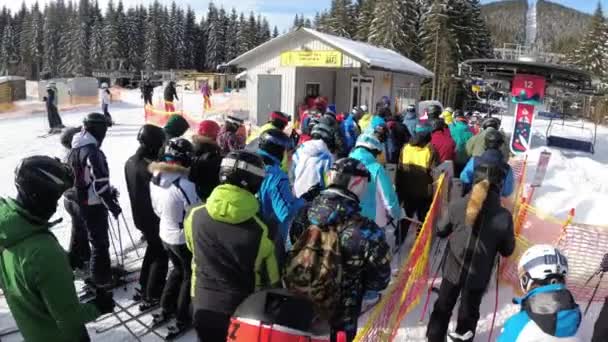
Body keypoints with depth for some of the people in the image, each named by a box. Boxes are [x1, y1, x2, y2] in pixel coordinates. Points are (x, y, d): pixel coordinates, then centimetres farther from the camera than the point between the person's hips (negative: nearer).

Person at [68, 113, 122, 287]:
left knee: (96, 238, 24)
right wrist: (113, 205, -16)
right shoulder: (92, 152, -25)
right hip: (94, 205, -9)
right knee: (100, 241, 6)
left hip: (81, 202, 9)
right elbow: (100, 184, -26)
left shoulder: (75, 149, 6)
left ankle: (102, 271, 40)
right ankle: (101, 279, 19)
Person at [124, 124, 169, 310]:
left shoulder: (131, 162, -1)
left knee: (152, 250, 26)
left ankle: (144, 288, 38)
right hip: (156, 219, -9)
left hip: (140, 216, 9)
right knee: (161, 256, 9)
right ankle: (152, 296, 17)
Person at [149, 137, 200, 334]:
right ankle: (182, 320, 27)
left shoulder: (155, 179, -8)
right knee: (190, 276, 16)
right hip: (185, 239, -6)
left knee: (178, 269, 28)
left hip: (165, 235, 7)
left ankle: (165, 310, 38)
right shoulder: (184, 185, -31)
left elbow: (157, 209, 5)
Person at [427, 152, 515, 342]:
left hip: (453, 269, 1)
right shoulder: (504, 216, -21)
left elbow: (440, 231, -2)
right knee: (469, 310, 24)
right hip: (478, 275, -1)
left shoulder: (457, 205, -18)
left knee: (443, 306, 22)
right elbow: (508, 250, -7)